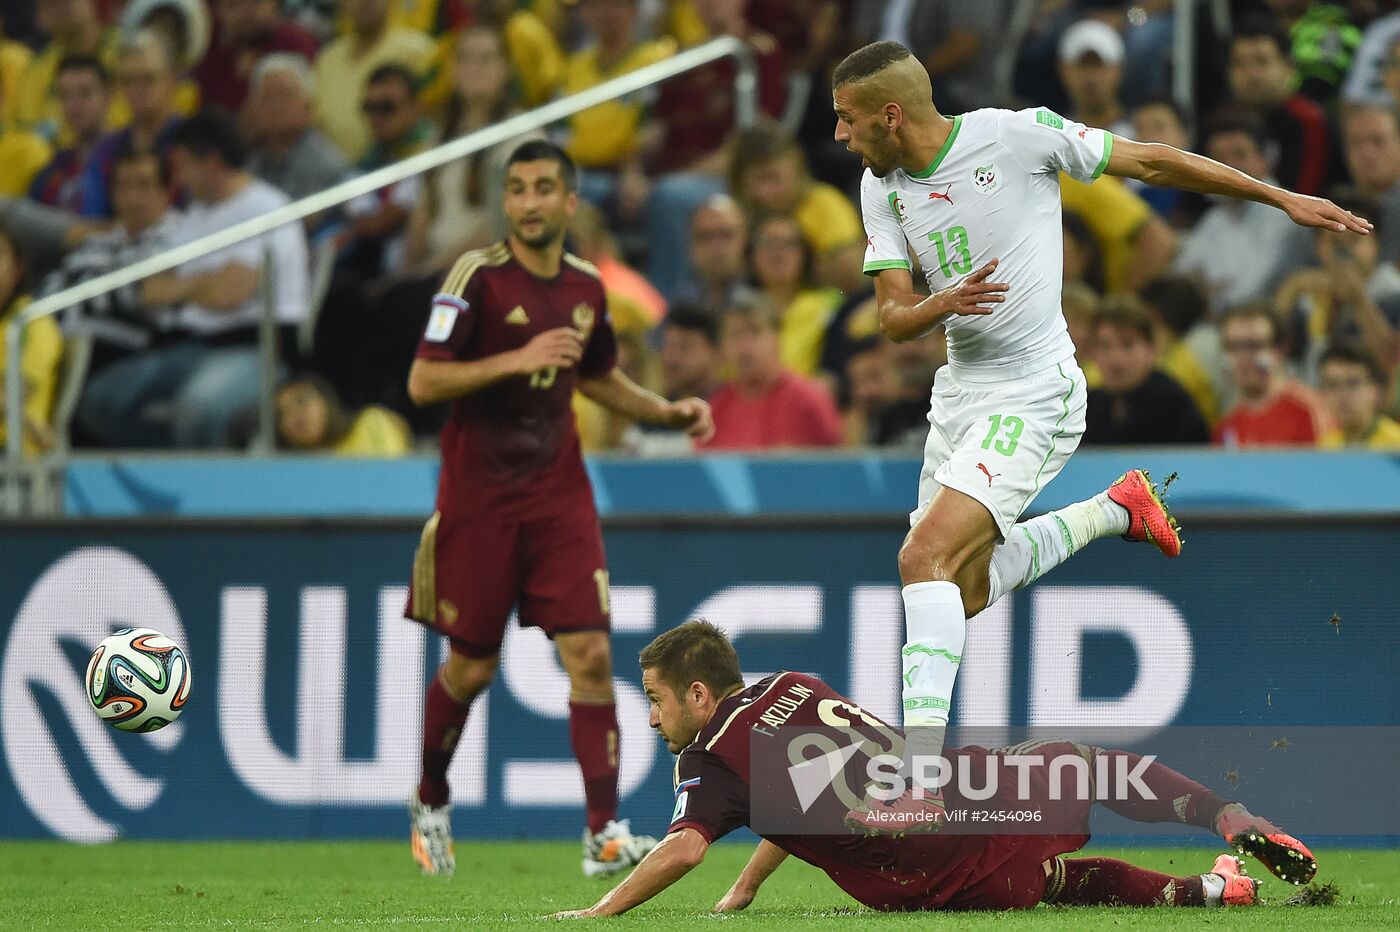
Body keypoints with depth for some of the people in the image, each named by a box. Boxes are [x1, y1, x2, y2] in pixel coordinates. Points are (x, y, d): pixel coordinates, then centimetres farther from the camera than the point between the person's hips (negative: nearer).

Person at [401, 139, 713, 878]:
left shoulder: (586, 287, 6)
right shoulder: (477, 276, -10)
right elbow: (423, 381, -16)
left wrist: (670, 412, 10)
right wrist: (518, 359, -25)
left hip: (558, 496, 4)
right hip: (478, 497, -4)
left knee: (590, 654, -9)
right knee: (471, 666, 5)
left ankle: (604, 831, -12)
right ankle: (430, 801, 31)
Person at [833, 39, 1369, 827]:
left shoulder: (1016, 136, -16)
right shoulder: (883, 189, 1)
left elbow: (1150, 162, -6)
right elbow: (893, 318, -1)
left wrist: (1281, 198, -2)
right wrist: (943, 303, -26)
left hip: (1032, 397, -8)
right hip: (960, 393, 8)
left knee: (927, 557, -23)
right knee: (962, 593, 13)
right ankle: (1117, 509, 35)